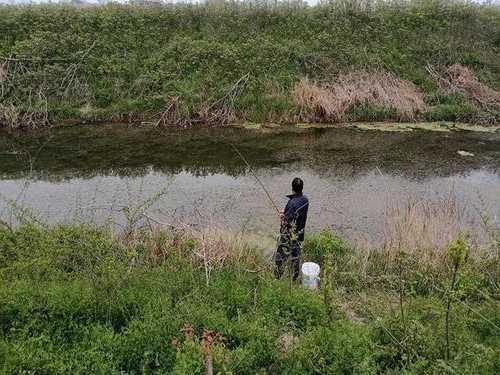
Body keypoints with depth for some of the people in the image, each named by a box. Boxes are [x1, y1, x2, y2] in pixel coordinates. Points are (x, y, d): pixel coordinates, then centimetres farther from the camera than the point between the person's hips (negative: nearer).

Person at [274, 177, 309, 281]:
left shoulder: (292, 202, -28)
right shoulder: (305, 200, -4)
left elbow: (287, 222, -25)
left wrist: (283, 217, -4)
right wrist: (287, 213, 11)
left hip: (289, 234, -7)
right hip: (299, 233, 7)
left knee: (281, 254, 9)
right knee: (296, 255, 20)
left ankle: (278, 276, 22)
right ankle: (295, 277, 32)